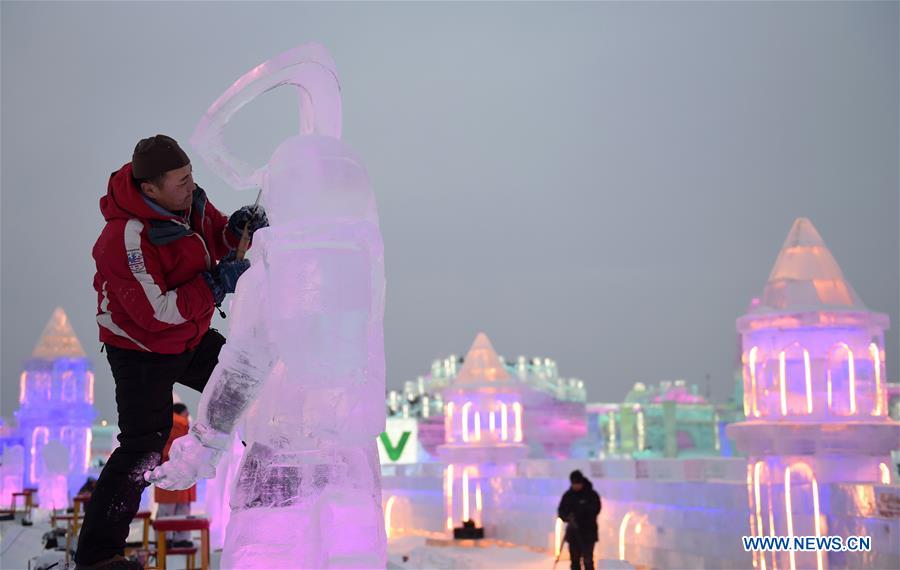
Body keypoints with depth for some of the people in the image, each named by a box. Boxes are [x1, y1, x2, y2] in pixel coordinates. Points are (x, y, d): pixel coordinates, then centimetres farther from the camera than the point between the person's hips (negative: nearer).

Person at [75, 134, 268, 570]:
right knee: (144, 448, -9)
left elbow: (213, 239, 8)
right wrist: (217, 283, -31)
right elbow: (156, 312, -32)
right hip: (141, 350, -8)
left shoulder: (188, 200, -9)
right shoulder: (125, 239, -32)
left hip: (192, 338, 8)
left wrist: (237, 228, -15)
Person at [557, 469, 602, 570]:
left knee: (587, 560, -8)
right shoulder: (568, 495, 6)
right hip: (573, 532, 4)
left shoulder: (592, 495, -4)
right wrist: (568, 517, -17)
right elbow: (561, 511, 6)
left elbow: (596, 509, -12)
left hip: (588, 532, -4)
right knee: (574, 560, 8)